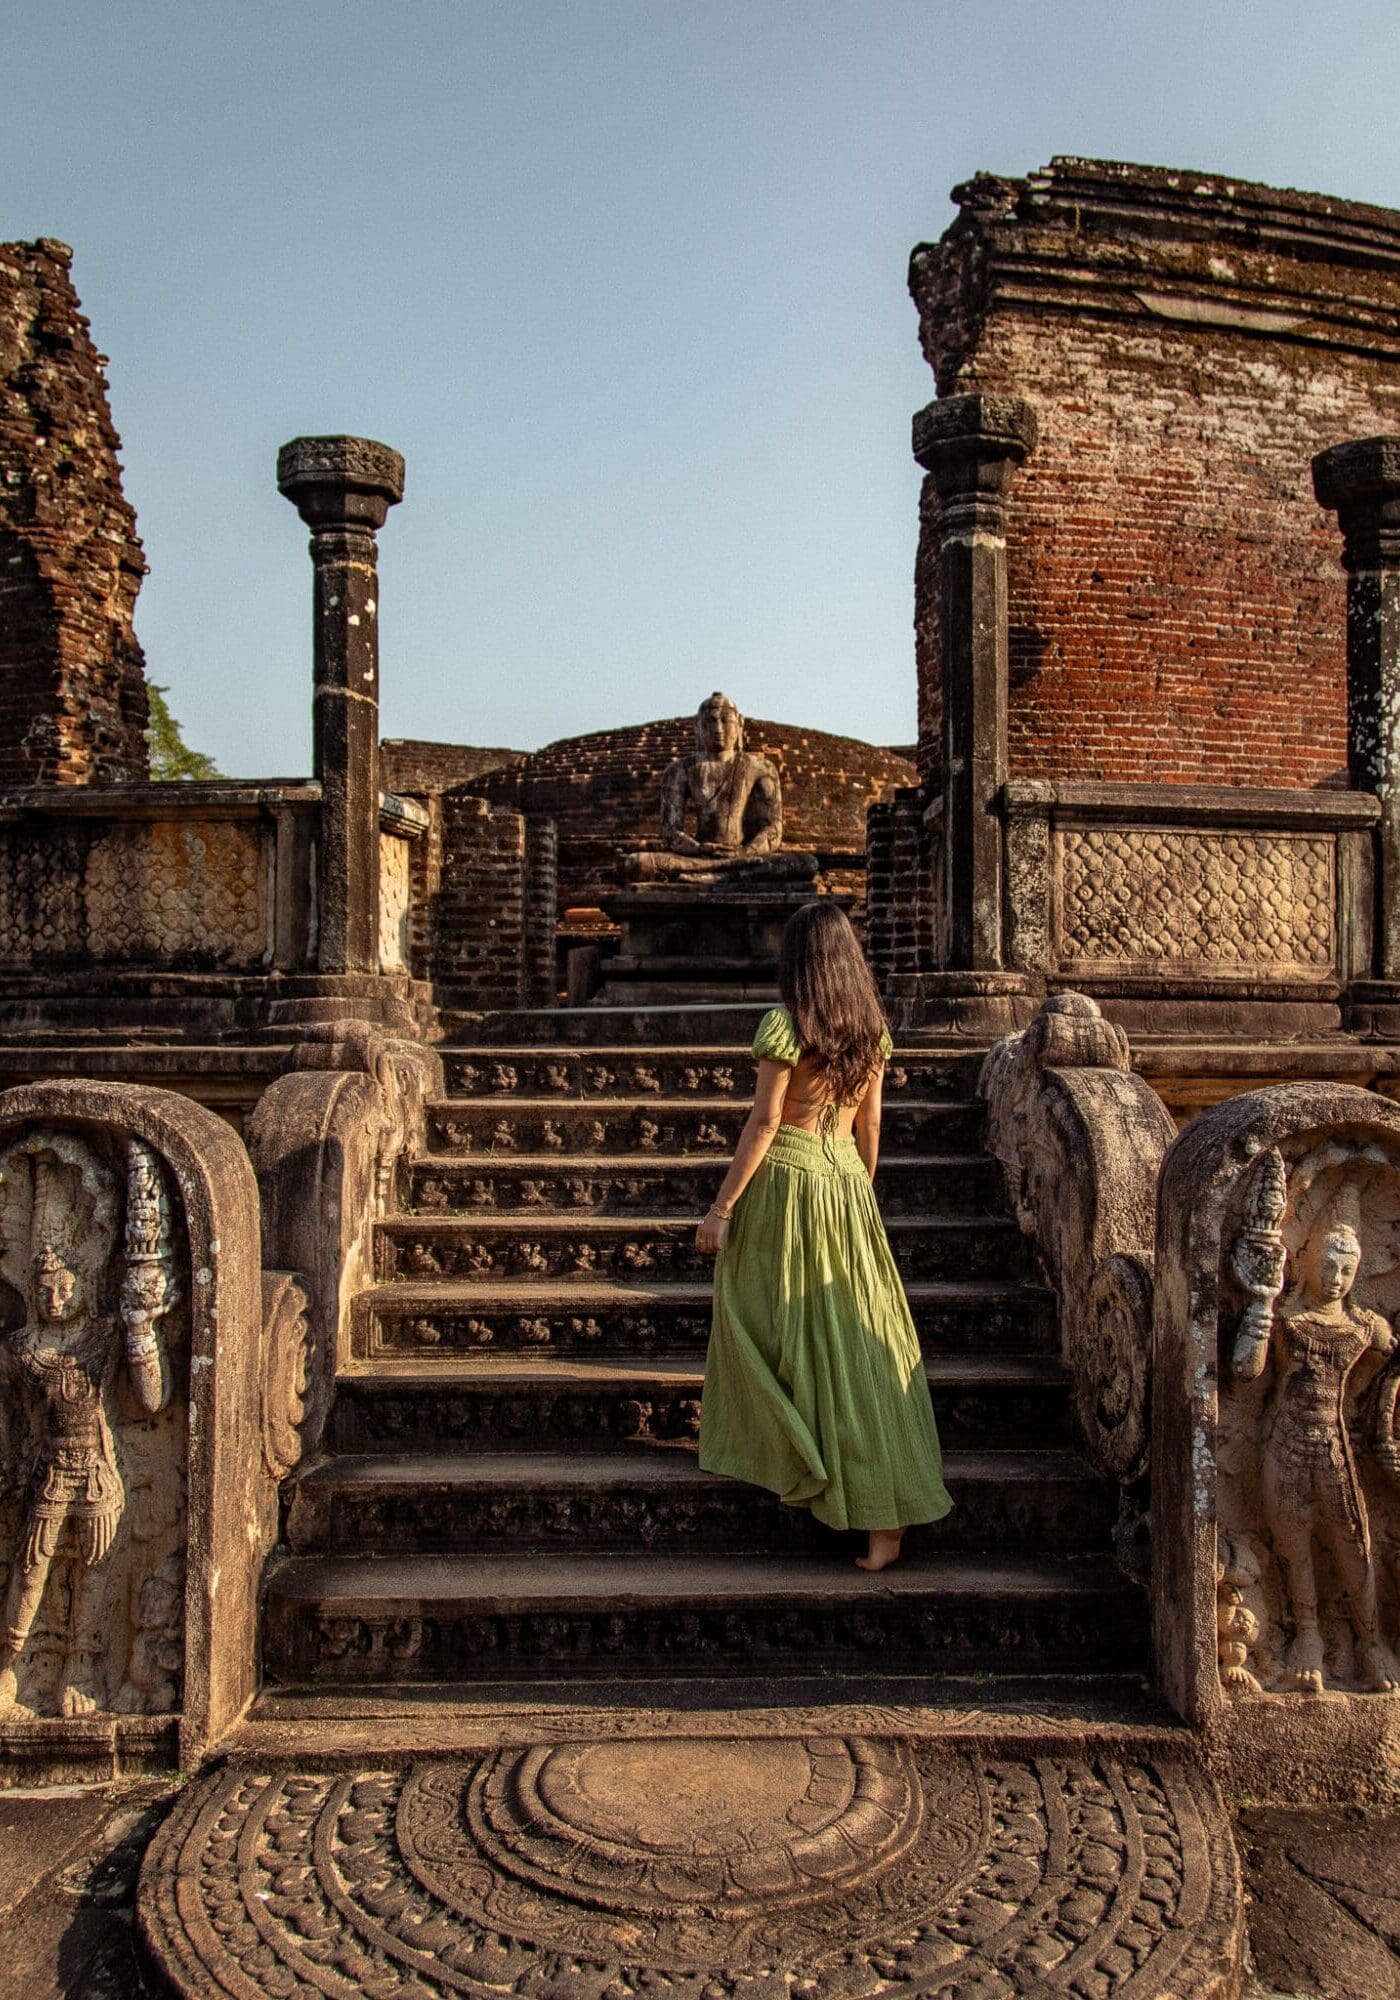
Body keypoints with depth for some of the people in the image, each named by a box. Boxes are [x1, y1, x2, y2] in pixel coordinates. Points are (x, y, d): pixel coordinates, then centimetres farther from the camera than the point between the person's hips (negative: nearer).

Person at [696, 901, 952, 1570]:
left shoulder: (785, 1024, -11)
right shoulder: (871, 1027, 7)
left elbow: (764, 1122, -13)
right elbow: (870, 1123, 13)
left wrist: (722, 1207, -9)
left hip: (785, 1181, -6)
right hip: (846, 1182, 6)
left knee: (774, 1326, 12)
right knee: (858, 1338, 5)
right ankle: (887, 1513, 4)